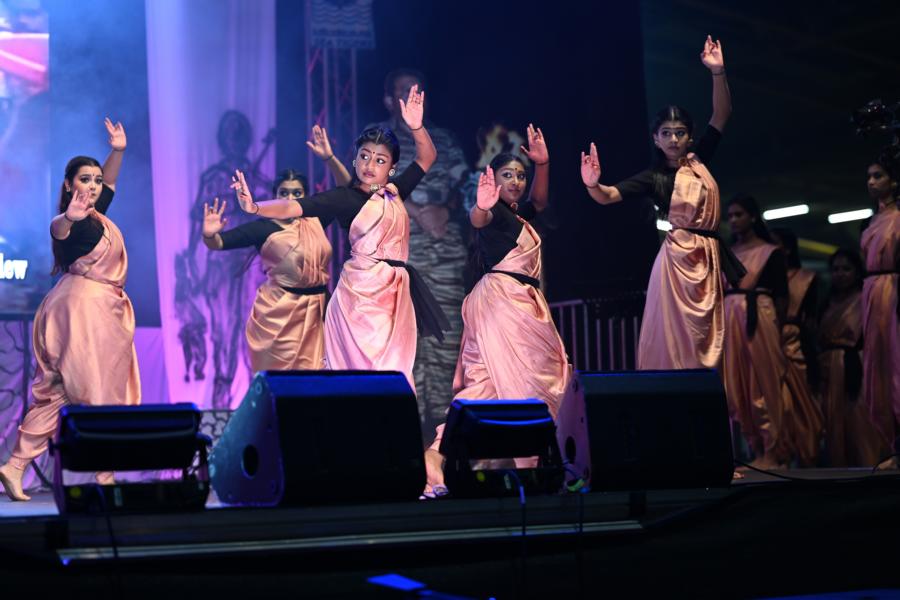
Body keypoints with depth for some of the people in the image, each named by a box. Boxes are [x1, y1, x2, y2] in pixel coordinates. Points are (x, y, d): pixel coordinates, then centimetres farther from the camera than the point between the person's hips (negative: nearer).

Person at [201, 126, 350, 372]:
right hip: (279, 313, -4)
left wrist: (329, 157, -1)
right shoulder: (263, 227, -7)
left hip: (314, 313, 4)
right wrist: (209, 235, -35)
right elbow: (219, 242, -12)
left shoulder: (314, 219, 6)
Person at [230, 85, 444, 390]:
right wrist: (255, 207, -33)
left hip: (396, 294, 6)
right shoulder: (343, 197, -4)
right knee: (368, 369, -10)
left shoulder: (394, 193, 13)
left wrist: (416, 127, -1)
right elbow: (294, 207, -16)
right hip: (362, 292, -6)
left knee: (395, 373, 4)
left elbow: (427, 157, 17)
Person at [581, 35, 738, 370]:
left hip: (711, 257, 4)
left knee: (708, 338, 6)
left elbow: (721, 114, 3)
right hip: (678, 259, -4)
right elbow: (609, 196, -11)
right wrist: (592, 185, -34)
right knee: (674, 340, -5)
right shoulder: (654, 177, -1)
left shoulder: (699, 160, 8)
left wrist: (718, 72, -10)